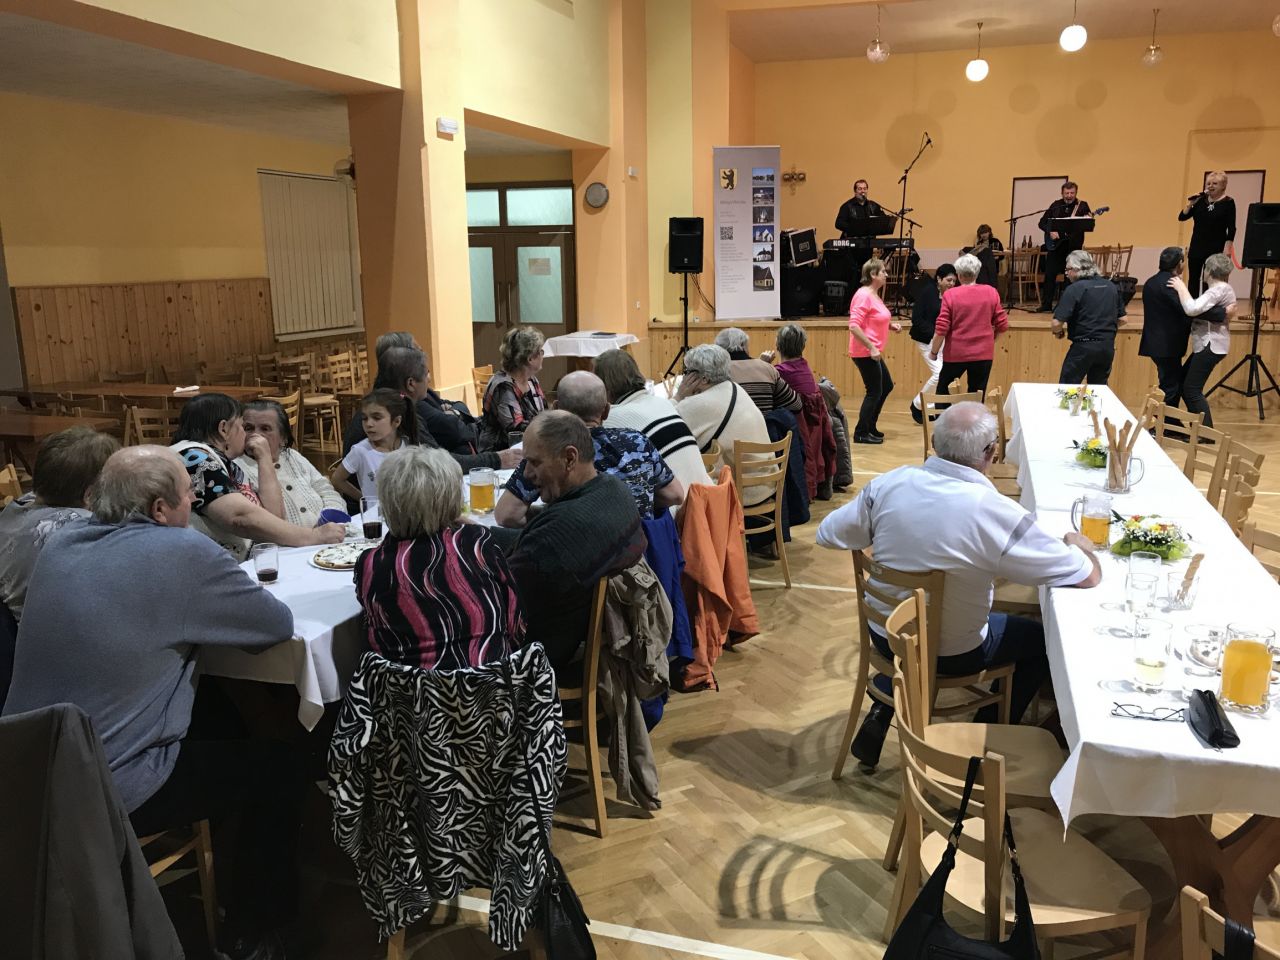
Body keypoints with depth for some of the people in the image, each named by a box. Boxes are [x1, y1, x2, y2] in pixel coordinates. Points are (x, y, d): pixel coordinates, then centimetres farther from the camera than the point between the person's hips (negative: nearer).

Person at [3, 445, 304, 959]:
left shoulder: (60, 544, 2)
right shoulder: (183, 552, -19)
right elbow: (278, 624, -9)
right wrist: (216, 603, 9)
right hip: (111, 793, -8)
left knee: (223, 728, 28)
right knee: (276, 763, 12)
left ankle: (232, 890, 44)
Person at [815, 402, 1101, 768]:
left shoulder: (888, 484, -18)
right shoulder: (996, 514, -28)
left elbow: (827, 534, -5)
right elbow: (1089, 576, -18)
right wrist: (1078, 544, 5)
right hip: (952, 655, -3)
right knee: (1044, 638, 22)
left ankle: (879, 717, 27)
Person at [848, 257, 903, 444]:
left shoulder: (874, 295, 13)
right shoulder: (864, 295, -17)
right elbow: (854, 326, -25)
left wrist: (891, 325, 8)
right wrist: (871, 348, -25)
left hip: (872, 352, 10)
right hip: (865, 353, -10)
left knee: (887, 386, 18)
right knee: (874, 391, -3)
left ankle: (870, 427, 27)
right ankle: (861, 433, 6)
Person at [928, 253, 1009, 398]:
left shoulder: (950, 295, -10)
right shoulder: (991, 292, -2)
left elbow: (941, 329, -12)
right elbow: (1002, 325, 1)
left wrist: (934, 351, 1)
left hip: (956, 354, -2)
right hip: (983, 354, 2)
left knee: (943, 393, 16)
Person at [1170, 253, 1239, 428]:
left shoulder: (1219, 289, -16)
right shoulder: (1222, 288, 18)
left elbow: (1192, 309, -29)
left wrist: (1181, 288, -19)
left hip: (1211, 346, -11)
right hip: (1207, 344, 11)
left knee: (1192, 389, -8)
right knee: (1184, 383, 14)